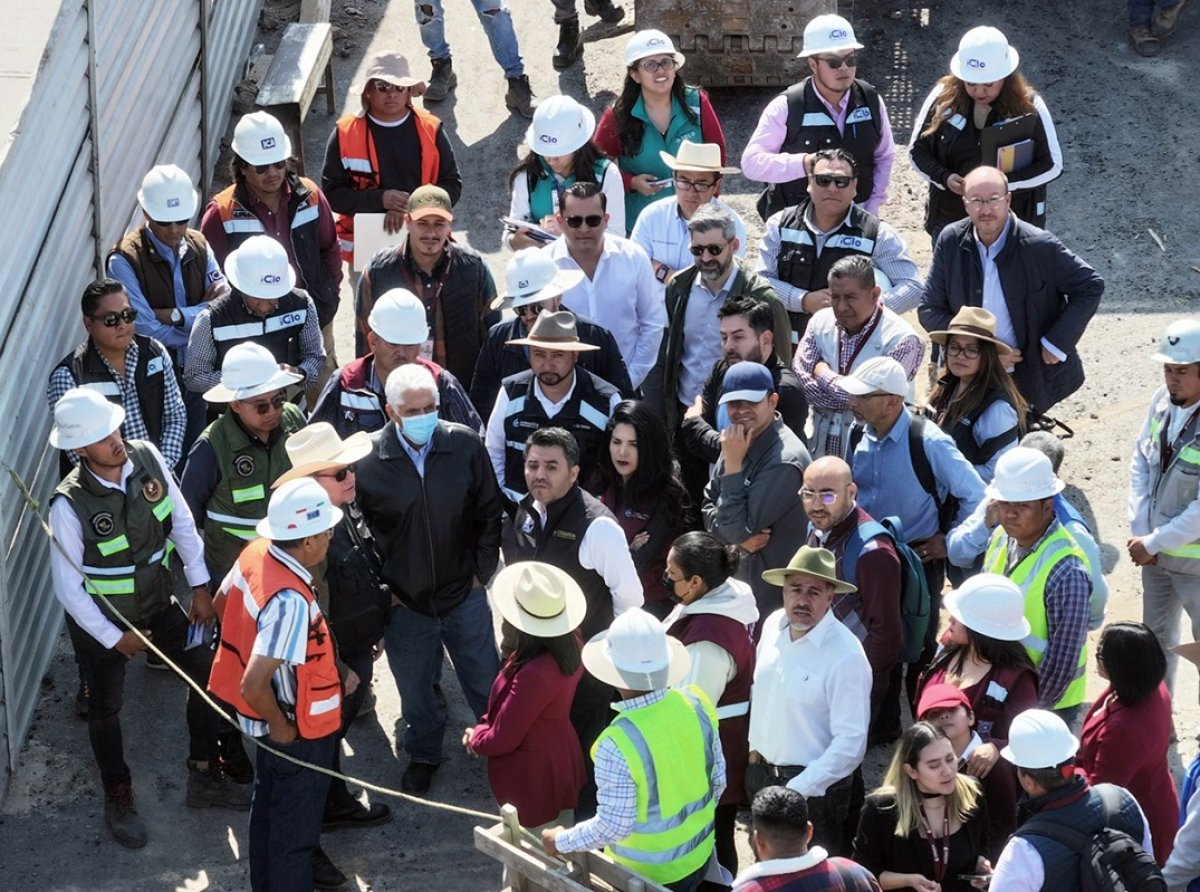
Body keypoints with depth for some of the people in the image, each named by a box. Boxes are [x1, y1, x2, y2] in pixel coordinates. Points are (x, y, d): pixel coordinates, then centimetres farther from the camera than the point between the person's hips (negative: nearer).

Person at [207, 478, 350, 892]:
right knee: (295, 823, 13)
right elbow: (253, 686, -37)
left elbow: (222, 603, 8)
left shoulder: (255, 552, -12)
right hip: (297, 729, -9)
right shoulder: (291, 602, -37)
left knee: (270, 805, 29)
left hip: (270, 718, 9)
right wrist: (281, 727, -19)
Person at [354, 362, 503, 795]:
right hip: (404, 601, -1)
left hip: (464, 594, 1)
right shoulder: (367, 458, -16)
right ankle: (423, 754, 42)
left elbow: (489, 512, 1)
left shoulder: (465, 445, -13)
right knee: (415, 687, 18)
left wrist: (480, 571, 0)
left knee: (486, 680, 17)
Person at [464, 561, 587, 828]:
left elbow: (502, 739, -24)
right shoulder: (569, 646, -10)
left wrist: (475, 737, -4)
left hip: (532, 779, -8)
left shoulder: (534, 674, -38)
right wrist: (484, 727, -3)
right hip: (561, 763, 8)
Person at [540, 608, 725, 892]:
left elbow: (613, 826, -24)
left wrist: (561, 841, -7)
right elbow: (719, 779, -1)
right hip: (699, 855, 5)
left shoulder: (619, 745, -33)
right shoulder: (696, 703, -15)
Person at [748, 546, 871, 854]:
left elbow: (851, 742, -24)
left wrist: (797, 791, -24)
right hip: (762, 770, 6)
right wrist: (755, 746, 14)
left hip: (814, 788, -6)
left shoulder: (846, 655, -24)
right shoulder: (773, 625, -3)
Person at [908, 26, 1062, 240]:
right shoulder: (944, 98, -7)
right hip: (950, 222, 2)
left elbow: (1052, 165, -8)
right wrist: (945, 178, -16)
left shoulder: (1028, 107, -11)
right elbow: (917, 150, 3)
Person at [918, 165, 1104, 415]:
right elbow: (929, 310, -1)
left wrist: (1057, 344, -11)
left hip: (1033, 382, -2)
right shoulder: (951, 242, -6)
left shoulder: (1040, 245, -16)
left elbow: (1091, 287, -5)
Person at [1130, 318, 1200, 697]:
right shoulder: (1163, 400, -7)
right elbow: (1140, 460, 3)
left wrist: (1153, 543, -16)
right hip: (1155, 550, 7)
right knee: (1156, 637, 23)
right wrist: (1140, 531, -5)